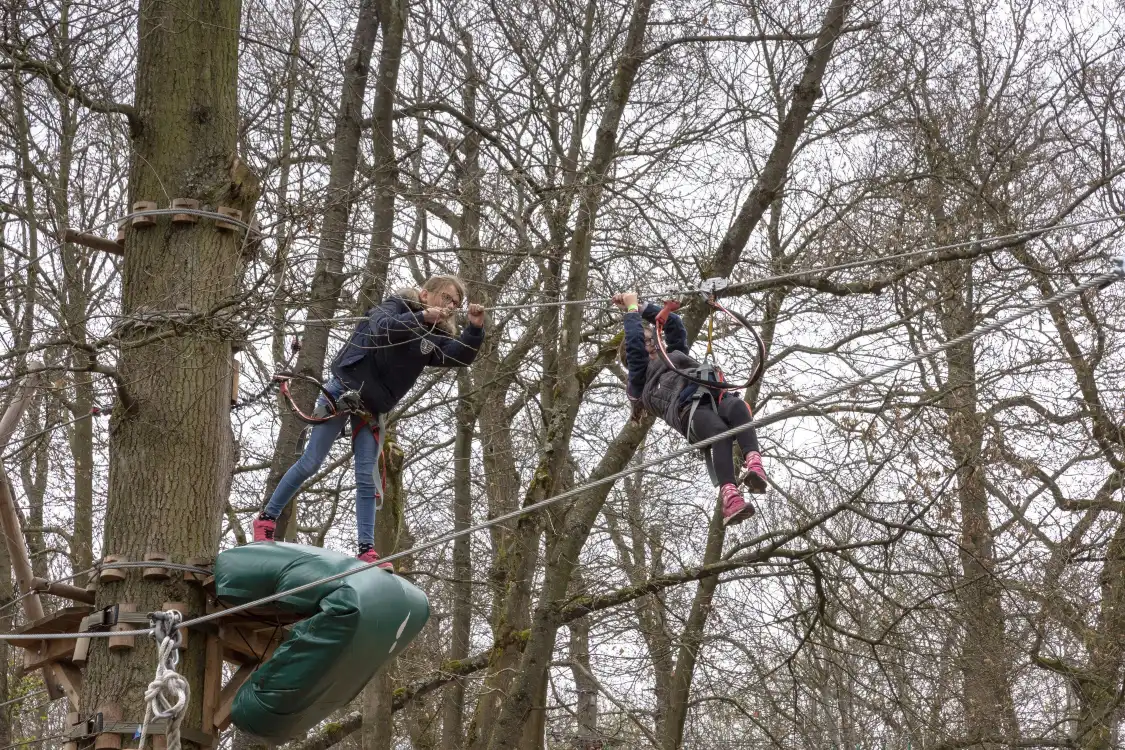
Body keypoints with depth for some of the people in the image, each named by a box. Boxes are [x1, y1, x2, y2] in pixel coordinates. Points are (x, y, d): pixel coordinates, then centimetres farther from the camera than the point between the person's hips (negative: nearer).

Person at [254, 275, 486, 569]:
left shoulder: (435, 338, 6)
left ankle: (367, 550, -2)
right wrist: (422, 318, -39)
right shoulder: (397, 305, -6)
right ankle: (267, 519, 7)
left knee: (367, 478, -1)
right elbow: (382, 329, -27)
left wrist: (475, 328, -28)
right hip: (344, 391, -5)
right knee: (310, 463, -5)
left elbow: (462, 356, -10)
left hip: (373, 409, 5)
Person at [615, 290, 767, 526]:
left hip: (714, 394, 5)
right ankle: (730, 499, -60)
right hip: (687, 408, -5)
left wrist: (640, 308, 50)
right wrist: (631, 309, 35)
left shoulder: (673, 355, 46)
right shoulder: (639, 379, 31)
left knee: (737, 406, -35)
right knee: (720, 431, -39)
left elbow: (673, 323, 45)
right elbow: (634, 342, 22)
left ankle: (754, 465, -57)